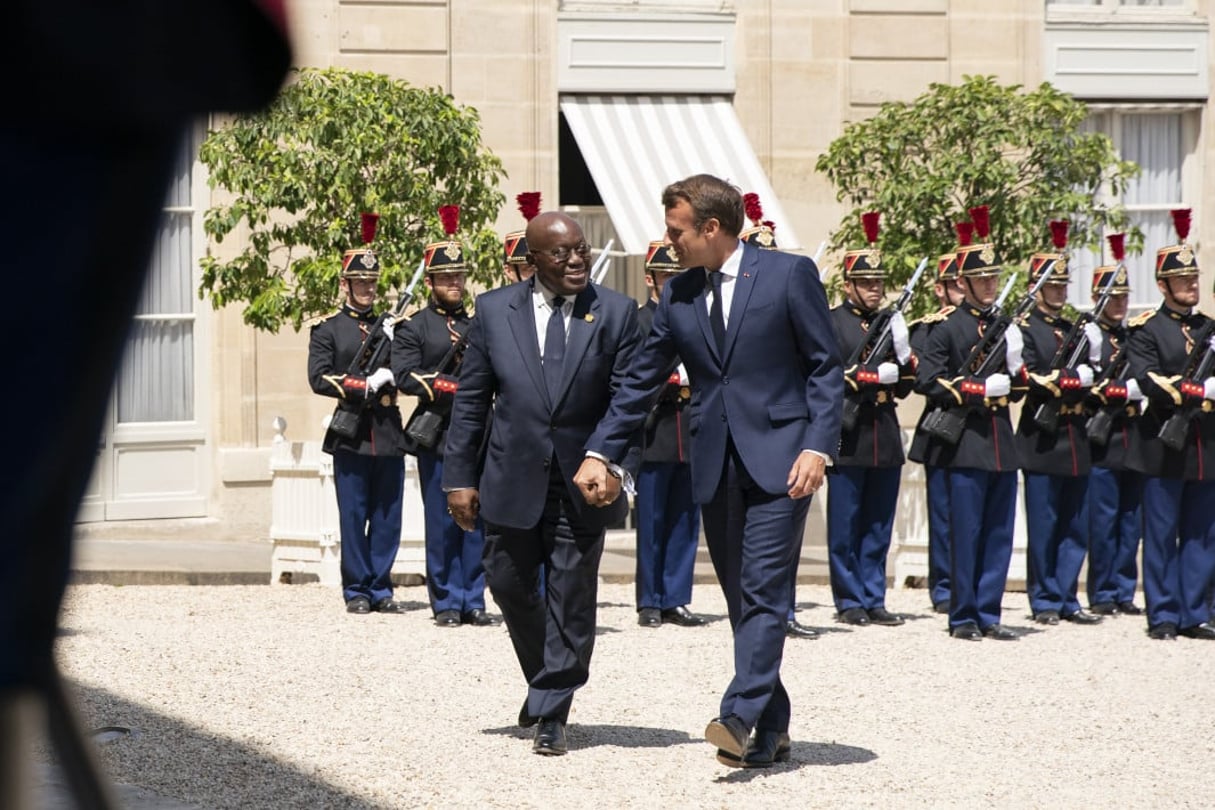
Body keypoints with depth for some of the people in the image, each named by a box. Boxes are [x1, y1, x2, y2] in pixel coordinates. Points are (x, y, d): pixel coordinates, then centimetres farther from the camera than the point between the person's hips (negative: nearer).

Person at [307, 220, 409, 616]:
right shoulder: (328, 330, 6)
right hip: (350, 435, -3)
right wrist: (366, 386, -13)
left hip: (389, 435, 3)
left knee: (388, 519, 3)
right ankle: (357, 592, 6)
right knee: (354, 519, 0)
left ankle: (381, 589, 10)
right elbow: (319, 378, -6)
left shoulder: (390, 327, 16)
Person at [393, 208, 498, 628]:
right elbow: (405, 375, -8)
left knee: (477, 521, 4)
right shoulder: (412, 326, 3)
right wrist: (451, 386, -16)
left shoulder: (479, 324, 17)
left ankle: (474, 602, 9)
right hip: (435, 433, -4)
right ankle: (447, 603, 5)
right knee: (442, 523, -1)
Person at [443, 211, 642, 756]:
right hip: (511, 480, 2)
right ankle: (546, 682, 36)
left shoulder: (616, 313, -2)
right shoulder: (494, 311, 1)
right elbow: (470, 400, 3)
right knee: (511, 587, 11)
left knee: (571, 599, 1)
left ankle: (551, 716, 10)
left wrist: (619, 466, -18)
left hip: (582, 483, -2)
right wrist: (460, 477, 0)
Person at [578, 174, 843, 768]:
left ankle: (741, 716, -20)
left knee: (763, 590, -14)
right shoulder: (677, 296, 10)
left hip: (778, 459, -5)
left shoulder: (790, 274, -3)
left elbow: (825, 366, -3)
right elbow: (641, 381, 15)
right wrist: (600, 453, 9)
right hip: (715, 467, 5)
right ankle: (771, 732, 12)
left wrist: (817, 447, -13)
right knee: (742, 600, 6)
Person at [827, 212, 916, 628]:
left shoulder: (891, 323, 16)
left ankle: (873, 601, 12)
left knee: (878, 527, 7)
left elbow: (904, 385, 16)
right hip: (848, 435, -5)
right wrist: (876, 377, -15)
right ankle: (849, 602, 6)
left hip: (885, 436, 5)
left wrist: (904, 357, -4)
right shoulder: (830, 323, -2)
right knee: (845, 527, -1)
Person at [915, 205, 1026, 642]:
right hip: (966, 440, -6)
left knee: (999, 534, 6)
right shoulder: (947, 327, -2)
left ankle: (988, 614, 11)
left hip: (1002, 442, 6)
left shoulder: (1005, 325, 16)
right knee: (965, 532, -3)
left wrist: (1016, 366, -2)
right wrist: (979, 391, -14)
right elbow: (928, 380, -10)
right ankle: (963, 617, 3)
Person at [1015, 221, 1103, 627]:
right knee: (1043, 527, -1)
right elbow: (1030, 379, -15)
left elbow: (1089, 379, 12)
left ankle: (1068, 599, 13)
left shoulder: (1075, 329, 15)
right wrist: (1071, 380, -13)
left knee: (1076, 526, 7)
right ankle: (1045, 601, 6)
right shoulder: (1025, 327, -4)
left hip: (1075, 438, 6)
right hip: (1042, 438, -6)